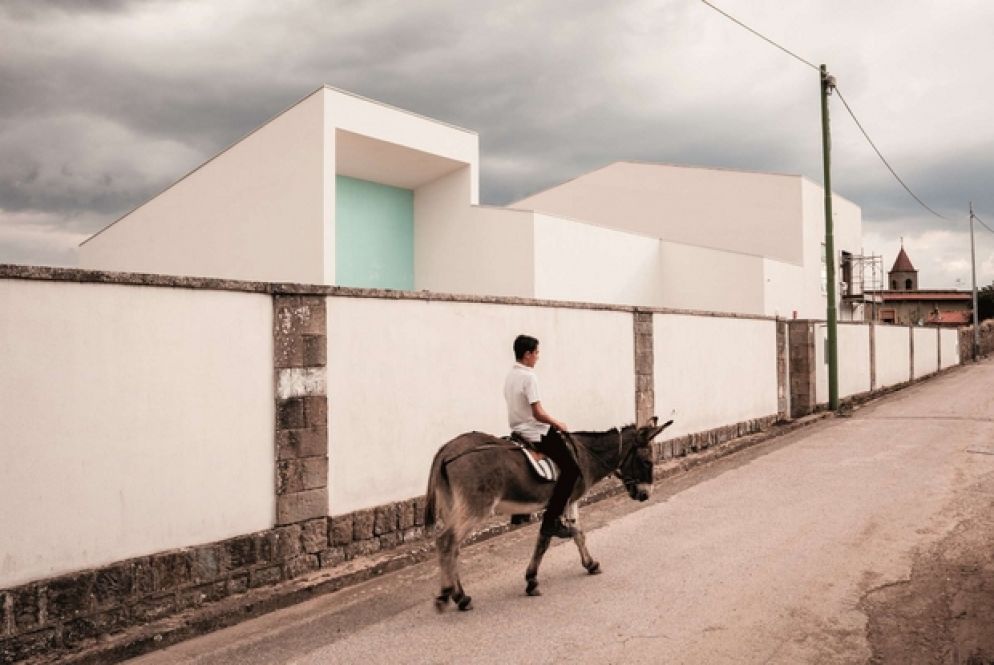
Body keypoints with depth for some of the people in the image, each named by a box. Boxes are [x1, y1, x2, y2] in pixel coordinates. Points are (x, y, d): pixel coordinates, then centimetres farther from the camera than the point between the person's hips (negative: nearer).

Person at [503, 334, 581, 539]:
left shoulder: (510, 376, 9)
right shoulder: (529, 377, -19)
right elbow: (538, 413, -23)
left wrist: (552, 424, 18)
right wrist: (558, 424, -6)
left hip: (518, 430, 10)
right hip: (535, 434, -10)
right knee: (571, 468, -9)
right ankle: (551, 521, -13)